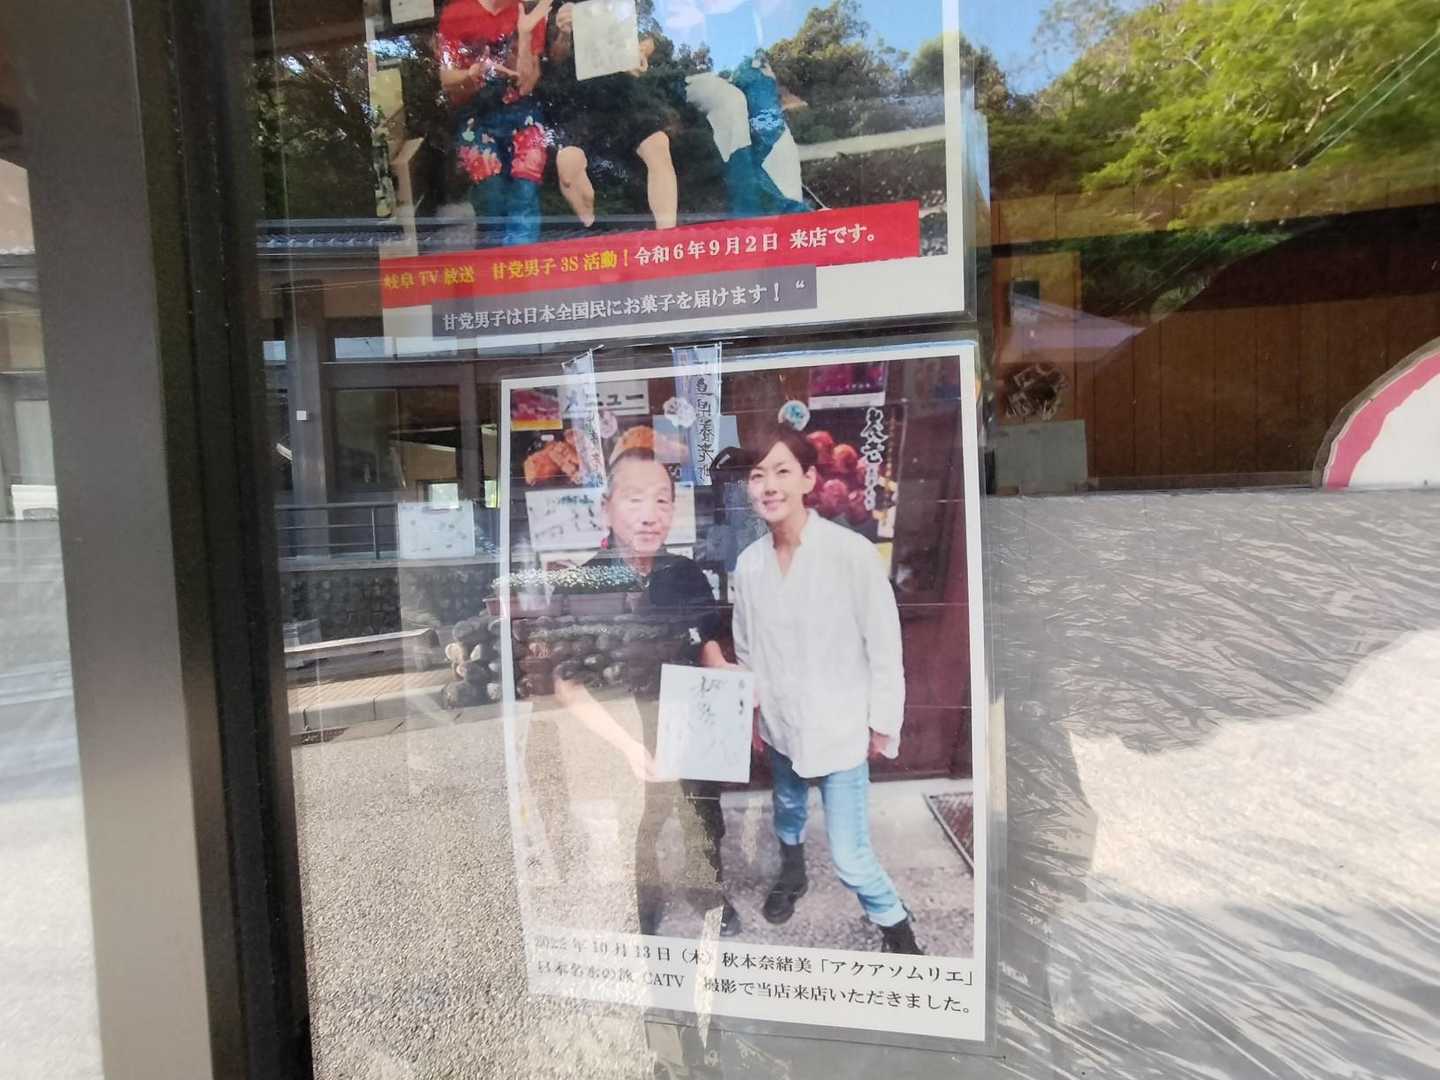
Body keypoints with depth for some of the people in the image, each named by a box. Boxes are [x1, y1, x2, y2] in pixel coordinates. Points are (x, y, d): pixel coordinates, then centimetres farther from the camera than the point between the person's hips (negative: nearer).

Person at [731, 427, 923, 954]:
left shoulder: (852, 552, -21)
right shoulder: (748, 563, -7)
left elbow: (885, 645, -13)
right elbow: (745, 647, 6)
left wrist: (883, 725, -8)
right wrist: (753, 712, 11)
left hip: (840, 729, -4)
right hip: (780, 726, 5)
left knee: (849, 855, -2)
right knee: (787, 812, 27)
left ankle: (896, 926, 29)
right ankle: (791, 873, 59)